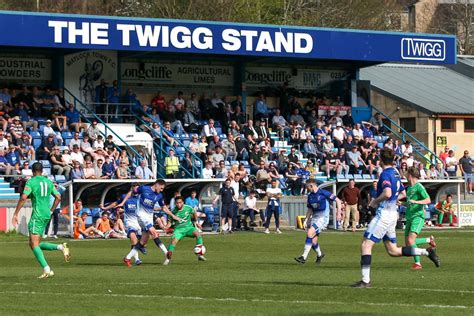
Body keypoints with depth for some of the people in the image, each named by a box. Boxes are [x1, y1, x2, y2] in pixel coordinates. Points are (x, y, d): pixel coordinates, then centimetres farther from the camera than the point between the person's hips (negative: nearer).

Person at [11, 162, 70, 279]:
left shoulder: (31, 182, -6)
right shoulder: (48, 182, 13)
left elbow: (23, 198, -17)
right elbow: (58, 197, 15)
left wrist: (15, 214, -13)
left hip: (37, 215, -7)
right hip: (47, 215, 7)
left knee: (34, 244, -7)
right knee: (35, 244, 16)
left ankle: (47, 270, -21)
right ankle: (61, 247, -1)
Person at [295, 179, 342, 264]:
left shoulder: (323, 193, -9)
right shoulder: (310, 196, 10)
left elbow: (338, 200, -6)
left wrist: (339, 212, -13)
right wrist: (306, 219, 10)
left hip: (322, 217, -7)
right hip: (313, 217, 7)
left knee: (310, 233, -23)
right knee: (313, 241, 2)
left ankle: (304, 257, -24)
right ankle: (319, 254, 32)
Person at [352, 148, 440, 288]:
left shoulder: (385, 174, -15)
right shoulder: (395, 173, 14)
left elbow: (387, 193, -29)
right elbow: (403, 194, 25)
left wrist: (375, 201, -14)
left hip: (384, 214, -9)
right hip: (393, 214, 9)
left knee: (366, 245, -6)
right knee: (393, 251, 14)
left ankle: (365, 280, -9)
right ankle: (427, 252, 10)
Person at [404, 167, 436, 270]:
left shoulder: (419, 187, -8)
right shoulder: (409, 188, 18)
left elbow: (428, 200, -17)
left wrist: (415, 202, -27)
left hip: (417, 216, -9)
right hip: (409, 217, 9)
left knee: (411, 240, -21)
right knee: (408, 243, 5)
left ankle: (417, 263, -15)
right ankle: (429, 240, 22)